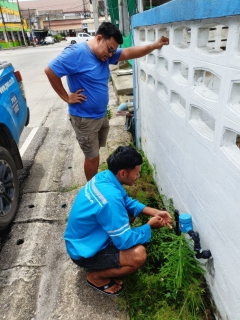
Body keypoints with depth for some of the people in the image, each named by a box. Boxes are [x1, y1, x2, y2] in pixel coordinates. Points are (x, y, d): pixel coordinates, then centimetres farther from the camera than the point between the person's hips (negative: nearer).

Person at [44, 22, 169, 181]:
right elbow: (50, 70, -21)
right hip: (84, 119, -8)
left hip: (102, 115, 8)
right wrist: (66, 97, -18)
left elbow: (129, 53, 2)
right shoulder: (76, 53, -19)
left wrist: (154, 46, -7)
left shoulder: (105, 54, 5)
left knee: (95, 153, 21)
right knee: (92, 157, 5)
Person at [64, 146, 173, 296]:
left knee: (129, 212, 12)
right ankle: (96, 277, 2)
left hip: (87, 236, 9)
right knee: (139, 254, -23)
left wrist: (154, 212, -2)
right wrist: (149, 226, -11)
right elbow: (125, 241, -27)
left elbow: (127, 201, 8)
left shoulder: (105, 176, -9)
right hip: (84, 251, -8)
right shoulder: (110, 198, -36)